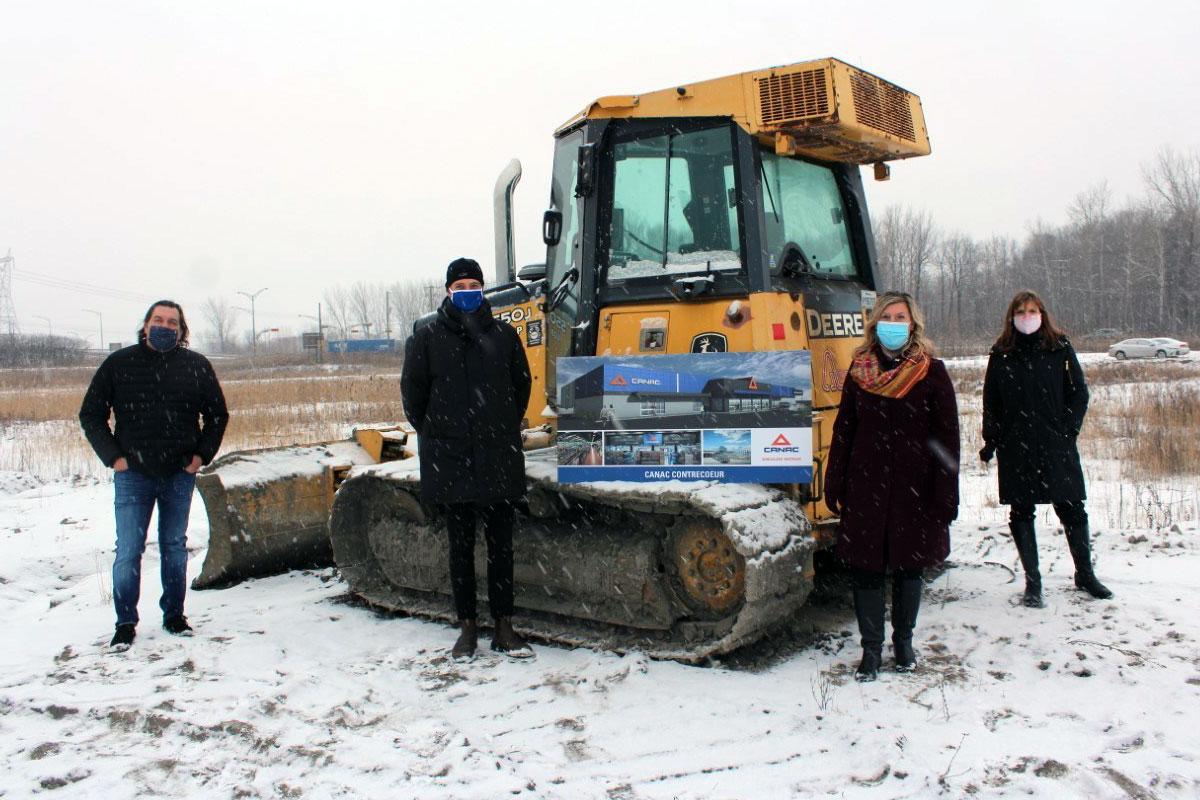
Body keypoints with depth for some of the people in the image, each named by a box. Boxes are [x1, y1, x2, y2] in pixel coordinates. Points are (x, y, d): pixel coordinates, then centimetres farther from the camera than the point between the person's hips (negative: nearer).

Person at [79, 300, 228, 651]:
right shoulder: (119, 364, -1)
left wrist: (201, 454, 1)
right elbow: (90, 415, 5)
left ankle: (174, 615, 23)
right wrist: (113, 456, -4)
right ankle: (125, 623, 11)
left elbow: (217, 415, 11)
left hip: (180, 475, 1)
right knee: (128, 551, -2)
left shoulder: (196, 366, 2)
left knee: (175, 547, 11)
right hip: (133, 474, -1)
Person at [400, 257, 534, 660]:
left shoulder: (503, 335, 5)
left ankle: (504, 627, 16)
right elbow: (413, 392, 7)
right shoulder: (427, 338, 2)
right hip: (449, 461, -1)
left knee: (501, 544, 7)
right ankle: (467, 627, 17)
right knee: (461, 546, 7)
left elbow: (521, 386, 15)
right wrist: (435, 435, 7)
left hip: (499, 460, 1)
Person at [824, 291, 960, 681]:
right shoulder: (859, 371, 4)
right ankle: (871, 649, 16)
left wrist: (945, 497, -8)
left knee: (909, 567, 12)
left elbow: (947, 438, -3)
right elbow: (843, 430, 8)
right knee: (866, 568, 3)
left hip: (913, 488, -1)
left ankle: (903, 640, 32)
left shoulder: (933, 373, -2)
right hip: (866, 486, 1)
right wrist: (835, 486, 5)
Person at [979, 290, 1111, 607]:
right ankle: (1032, 581, 14)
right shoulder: (1001, 354, 5)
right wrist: (991, 440, 3)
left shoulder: (1060, 348, 3)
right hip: (1015, 448, 1)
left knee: (1072, 510, 3)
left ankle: (1084, 573, 23)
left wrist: (1068, 429, -4)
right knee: (1021, 513, 4)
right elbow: (991, 402, 8)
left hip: (1056, 446, -1)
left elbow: (1079, 391, 6)